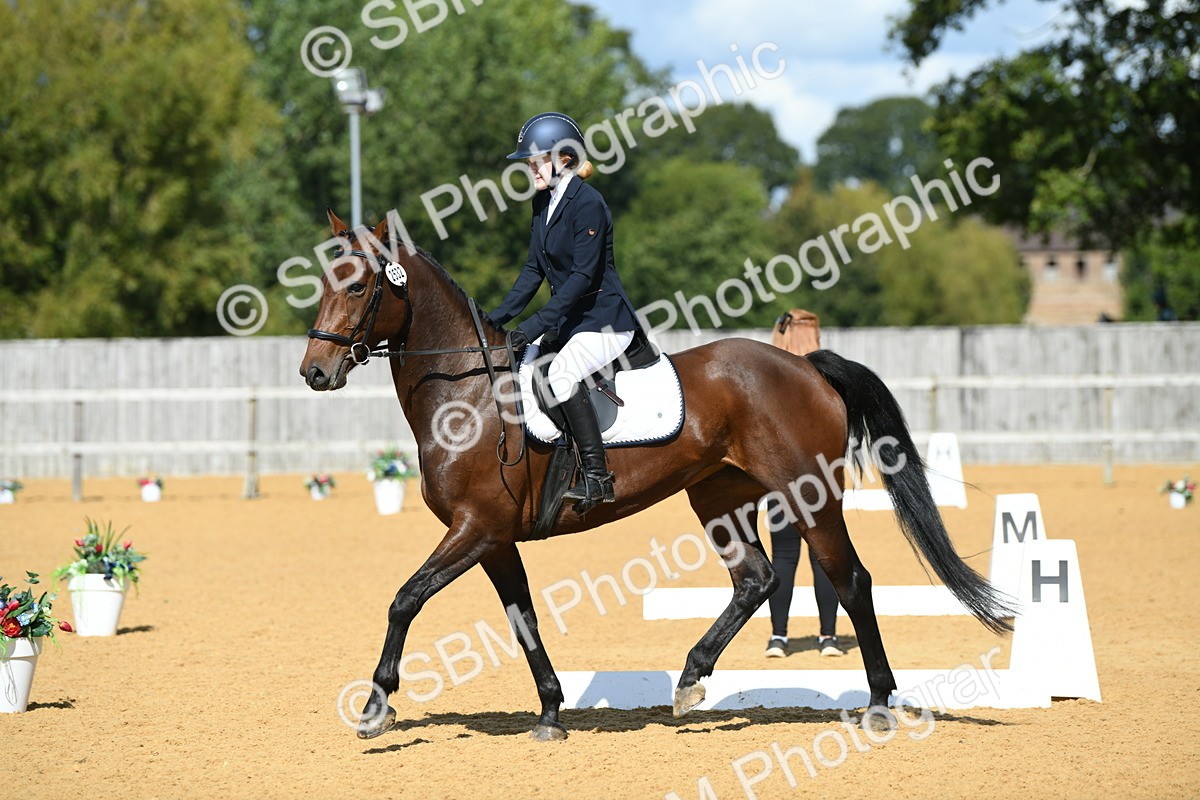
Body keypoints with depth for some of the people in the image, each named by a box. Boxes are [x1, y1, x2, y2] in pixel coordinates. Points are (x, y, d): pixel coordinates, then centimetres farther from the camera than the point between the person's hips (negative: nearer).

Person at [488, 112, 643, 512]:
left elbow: (583, 275, -22)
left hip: (605, 321, -10)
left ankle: (597, 475, -29)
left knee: (562, 371, -32)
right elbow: (534, 269, 14)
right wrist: (497, 318, 5)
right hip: (567, 321, 10)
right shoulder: (544, 202, 10)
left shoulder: (587, 203, -17)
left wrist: (538, 324, -27)